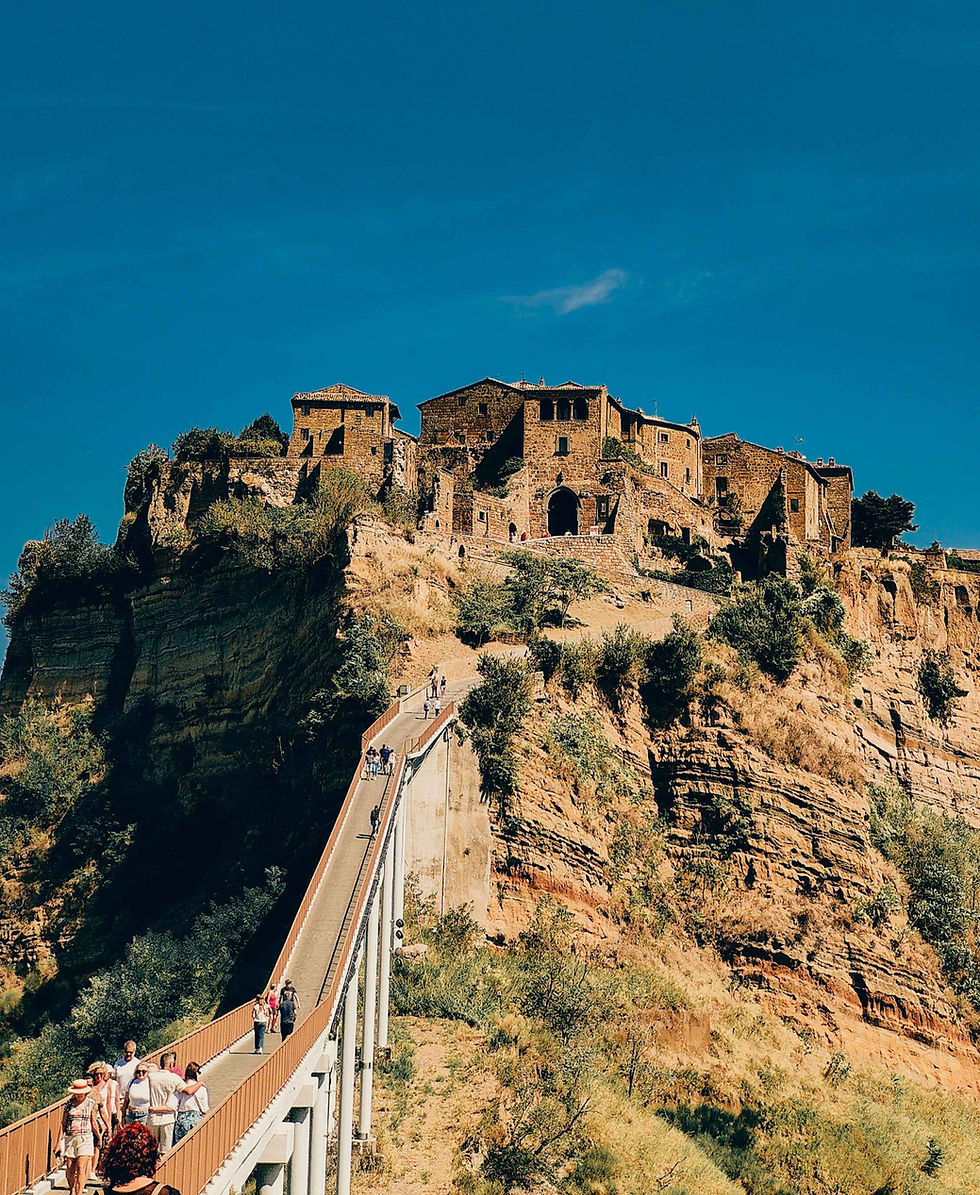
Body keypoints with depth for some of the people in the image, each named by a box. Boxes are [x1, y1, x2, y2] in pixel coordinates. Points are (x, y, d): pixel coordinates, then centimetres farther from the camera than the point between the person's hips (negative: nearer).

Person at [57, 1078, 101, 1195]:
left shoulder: (91, 1103, 3)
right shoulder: (69, 1103, 5)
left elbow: (94, 1123, 11)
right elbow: (63, 1123, 7)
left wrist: (99, 1137, 15)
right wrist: (60, 1140, 3)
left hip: (85, 1138, -2)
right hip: (70, 1138, 2)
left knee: (81, 1168, -10)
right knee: (69, 1168, 5)